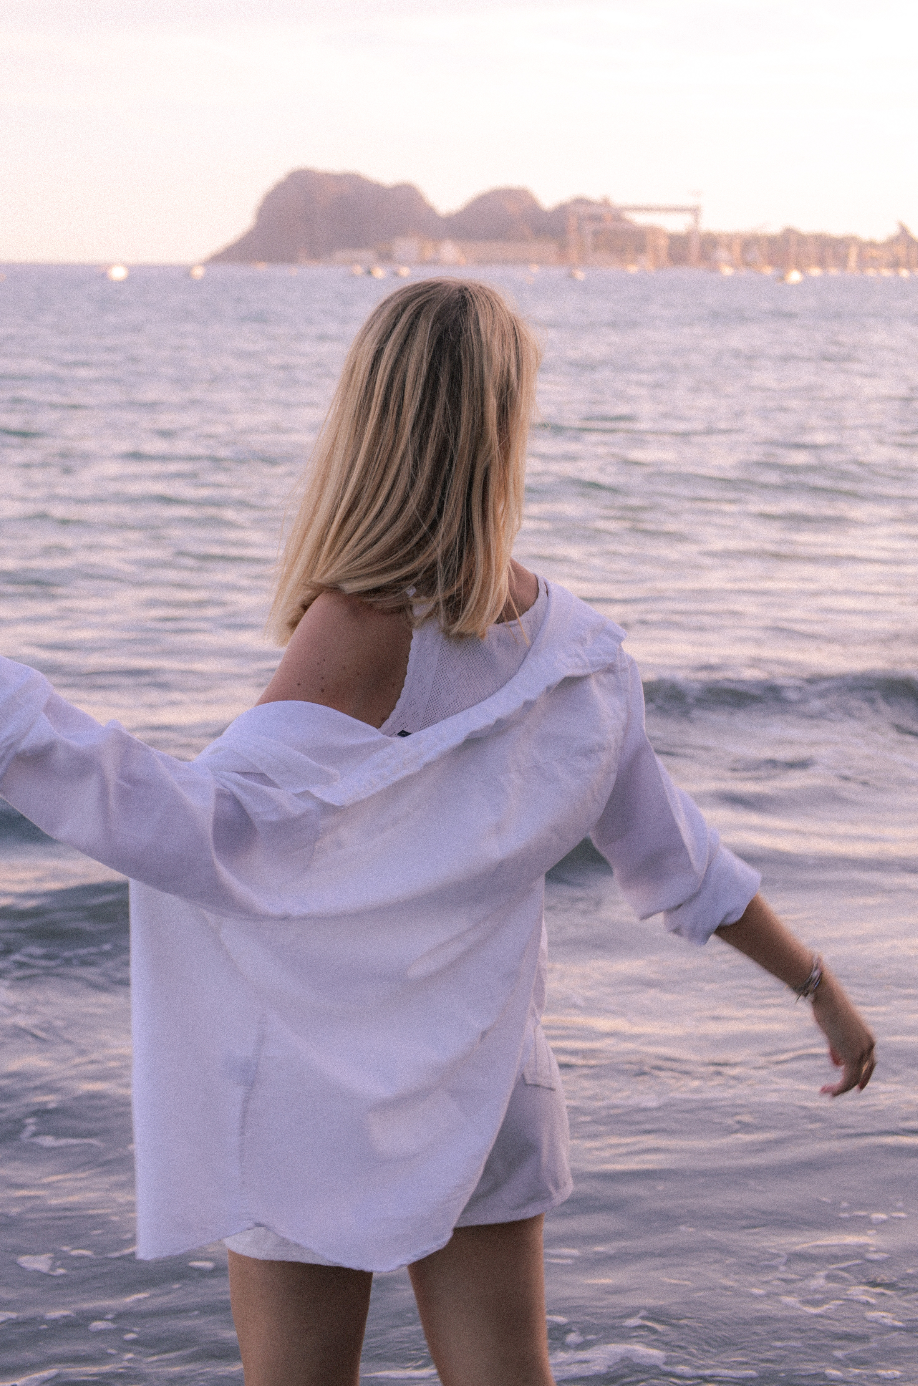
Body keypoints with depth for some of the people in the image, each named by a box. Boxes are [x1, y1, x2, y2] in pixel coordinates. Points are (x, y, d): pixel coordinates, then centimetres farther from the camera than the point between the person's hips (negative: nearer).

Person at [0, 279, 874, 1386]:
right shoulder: (574, 647, -3)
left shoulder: (363, 628, -22)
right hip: (486, 1093, 5)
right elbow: (678, 864, 5)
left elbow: (203, 833, -32)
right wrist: (819, 987, 20)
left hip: (316, 1099, -5)